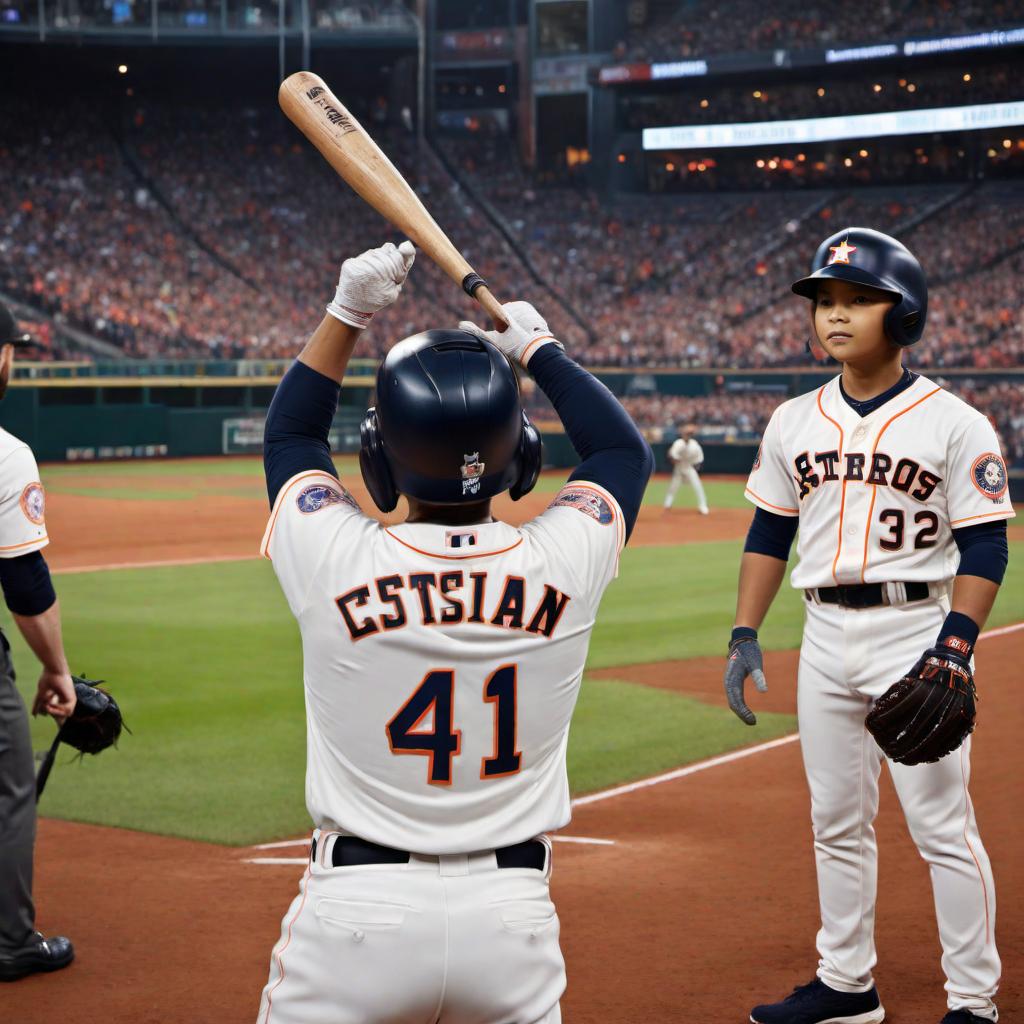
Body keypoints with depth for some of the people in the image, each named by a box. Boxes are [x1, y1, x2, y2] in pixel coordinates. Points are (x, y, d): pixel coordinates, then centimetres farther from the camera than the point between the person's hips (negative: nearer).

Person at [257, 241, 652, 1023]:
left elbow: (290, 433, 13)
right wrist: (537, 345, 24)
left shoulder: (338, 562, -10)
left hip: (352, 913, -1)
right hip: (511, 921, 2)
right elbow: (624, 449, 16)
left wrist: (349, 312, 12)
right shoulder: (563, 564, -7)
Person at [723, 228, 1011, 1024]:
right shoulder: (795, 422, 8)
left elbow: (984, 551, -9)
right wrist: (745, 634, 6)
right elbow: (768, 535, 14)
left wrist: (953, 651, -19)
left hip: (917, 629, -5)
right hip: (825, 637, 5)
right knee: (837, 821, 13)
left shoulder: (953, 424, -8)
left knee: (943, 825, -3)